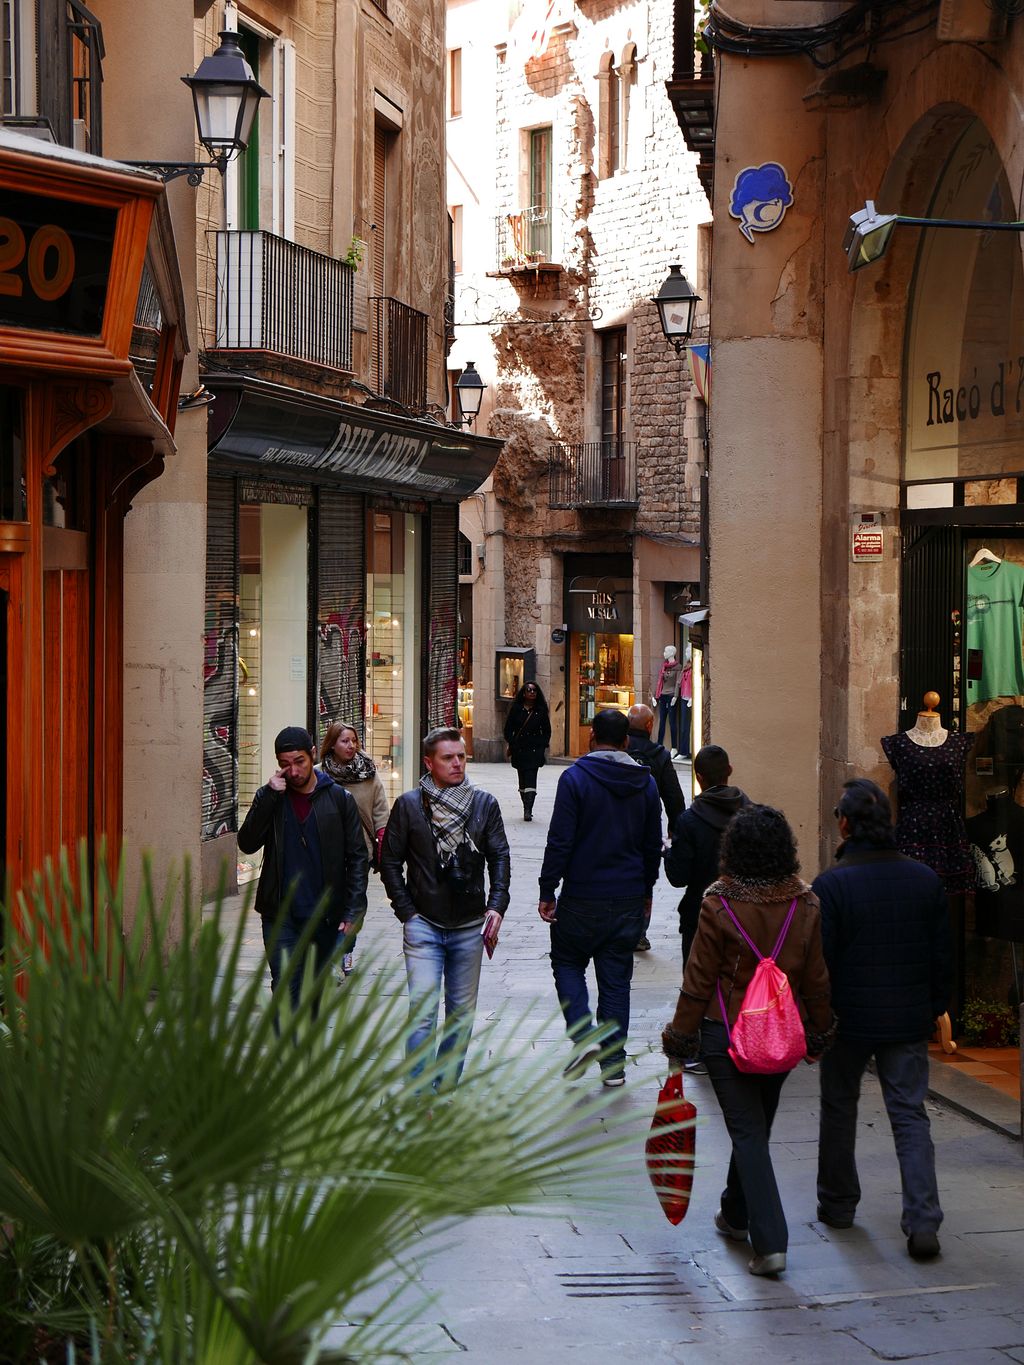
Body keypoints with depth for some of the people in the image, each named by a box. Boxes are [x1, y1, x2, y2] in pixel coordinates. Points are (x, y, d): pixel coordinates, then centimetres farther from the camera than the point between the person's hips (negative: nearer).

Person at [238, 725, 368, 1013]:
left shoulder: (338, 798, 1)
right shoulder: (269, 798, 4)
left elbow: (357, 857, 1)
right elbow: (247, 843, -9)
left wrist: (354, 911, -7)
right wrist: (271, 794, -15)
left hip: (325, 915, 1)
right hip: (281, 916, 0)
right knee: (286, 990, -9)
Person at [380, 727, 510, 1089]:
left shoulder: (484, 804, 5)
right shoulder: (409, 805, -2)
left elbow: (500, 857, 7)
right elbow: (389, 862, 3)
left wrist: (496, 906, -7)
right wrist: (407, 912, -3)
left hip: (469, 927, 3)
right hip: (423, 925, -3)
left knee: (462, 1014, 9)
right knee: (422, 1011, -12)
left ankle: (446, 1090, 21)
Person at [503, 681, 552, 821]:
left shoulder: (541, 710, 4)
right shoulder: (516, 709, 4)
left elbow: (546, 731, 9)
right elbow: (508, 729, 8)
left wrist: (542, 746, 2)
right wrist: (509, 745, 1)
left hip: (535, 749, -2)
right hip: (519, 749, 2)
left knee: (530, 779, -13)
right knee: (522, 778, 8)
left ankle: (528, 810, -20)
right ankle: (527, 808, 17)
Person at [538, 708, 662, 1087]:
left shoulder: (575, 778, -11)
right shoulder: (645, 783, 5)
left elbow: (560, 840, -14)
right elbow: (653, 845, 12)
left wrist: (547, 891, -7)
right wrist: (645, 891, 22)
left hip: (582, 898, -4)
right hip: (629, 899, 4)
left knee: (567, 963, 14)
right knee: (616, 977, 10)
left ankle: (583, 1036, -6)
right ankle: (614, 1062, 11)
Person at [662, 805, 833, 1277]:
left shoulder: (720, 905, -16)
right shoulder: (805, 905, -5)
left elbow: (699, 981, -10)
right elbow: (816, 980, 3)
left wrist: (679, 1038, 0)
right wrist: (819, 1033, 17)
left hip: (727, 1033, -4)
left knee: (747, 1131, -2)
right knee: (757, 1127, 20)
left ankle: (770, 1242, -10)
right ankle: (737, 1215, 39)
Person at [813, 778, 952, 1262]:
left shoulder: (831, 885, -15)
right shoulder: (926, 880, -1)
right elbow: (942, 958, 5)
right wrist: (934, 1012, 17)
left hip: (848, 1021, -3)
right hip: (908, 1022, 3)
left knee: (839, 1110, 17)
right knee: (910, 1116, 5)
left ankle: (837, 1204, 29)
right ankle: (923, 1221, -7)